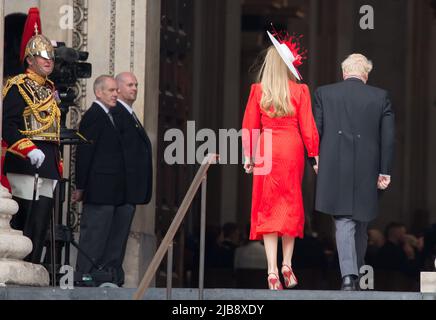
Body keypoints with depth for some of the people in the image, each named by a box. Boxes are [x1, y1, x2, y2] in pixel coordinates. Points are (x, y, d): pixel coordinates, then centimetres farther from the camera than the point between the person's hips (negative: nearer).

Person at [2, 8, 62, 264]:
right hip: (26, 165, -8)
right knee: (28, 222, -11)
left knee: (41, 222, 6)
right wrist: (30, 150, -26)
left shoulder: (50, 89, 21)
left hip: (47, 166, 9)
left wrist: (57, 163, 21)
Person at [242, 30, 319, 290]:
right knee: (291, 205, 14)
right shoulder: (300, 91, -4)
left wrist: (248, 156, 9)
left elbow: (249, 126, 2)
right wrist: (315, 156, 4)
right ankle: (287, 264, 8)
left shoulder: (258, 90, -1)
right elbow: (308, 127, -3)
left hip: (266, 149, 0)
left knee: (268, 208, 1)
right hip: (292, 151, 0)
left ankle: (272, 269, -7)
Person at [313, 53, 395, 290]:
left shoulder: (324, 94, 2)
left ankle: (348, 274, -21)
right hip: (366, 171, 1)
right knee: (361, 222, 16)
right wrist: (385, 171, 5)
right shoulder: (380, 97, 4)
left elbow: (315, 130, 1)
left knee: (344, 223, -4)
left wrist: (315, 161, 12)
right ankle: (356, 272, 24)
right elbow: (388, 136, 2)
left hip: (334, 171, -1)